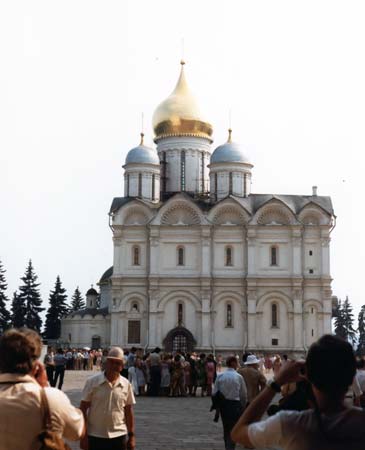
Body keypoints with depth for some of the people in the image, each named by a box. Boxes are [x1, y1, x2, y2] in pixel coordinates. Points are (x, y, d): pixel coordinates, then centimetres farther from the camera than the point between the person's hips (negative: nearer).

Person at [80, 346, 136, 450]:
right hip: (95, 436, -2)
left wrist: (131, 435, 7)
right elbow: (83, 409, -5)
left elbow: (128, 411, 8)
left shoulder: (126, 384, 0)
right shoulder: (92, 382, -8)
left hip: (118, 436, 2)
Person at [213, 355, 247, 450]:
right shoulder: (238, 377, -9)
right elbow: (243, 394, -4)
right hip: (235, 404, -3)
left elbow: (215, 392, -4)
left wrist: (218, 404, 11)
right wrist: (243, 406, 12)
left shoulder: (220, 376, -3)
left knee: (226, 428, 19)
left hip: (223, 404, 3)